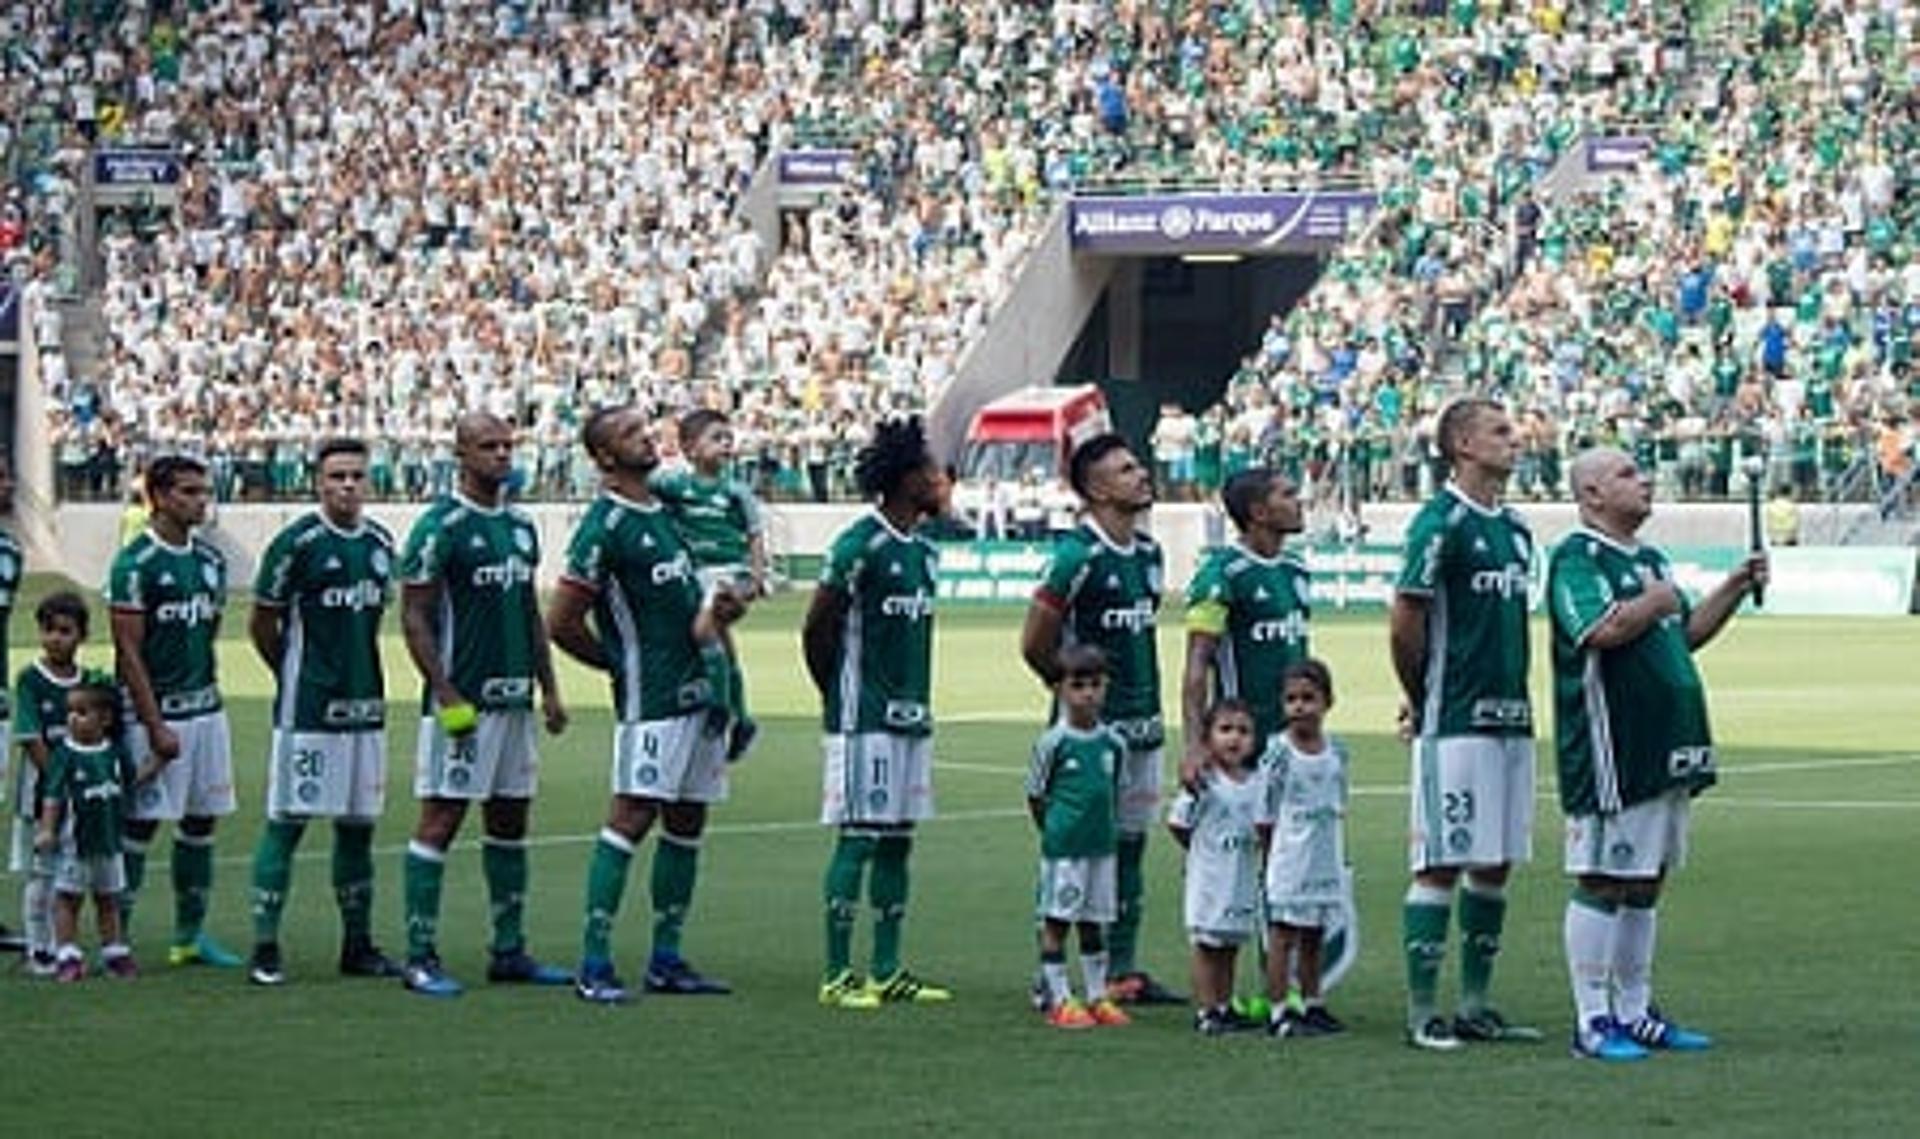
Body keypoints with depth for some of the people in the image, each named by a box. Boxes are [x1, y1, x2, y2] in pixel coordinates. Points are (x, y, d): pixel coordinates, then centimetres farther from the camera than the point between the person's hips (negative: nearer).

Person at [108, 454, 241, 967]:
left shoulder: (210, 559, 10)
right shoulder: (134, 564, -12)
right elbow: (128, 650, -14)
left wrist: (206, 686, 14)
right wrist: (156, 727, -17)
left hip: (206, 708, 7)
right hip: (156, 712, -7)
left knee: (201, 821, 10)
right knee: (141, 823, -5)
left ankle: (190, 935, 18)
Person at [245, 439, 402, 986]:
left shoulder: (381, 544, 9)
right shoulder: (296, 542, -10)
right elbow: (262, 624, -2)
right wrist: (296, 676, 7)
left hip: (365, 706, 6)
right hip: (307, 710, -6)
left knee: (358, 826, 10)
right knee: (286, 821, -5)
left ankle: (358, 944, 18)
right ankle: (265, 946, -2)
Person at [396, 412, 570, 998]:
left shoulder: (520, 527, 14)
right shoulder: (441, 526, -10)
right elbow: (414, 617, -12)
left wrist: (548, 687, 15)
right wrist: (446, 696, -17)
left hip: (514, 699, 8)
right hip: (463, 702, -8)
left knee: (510, 822, 11)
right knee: (440, 820, -5)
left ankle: (509, 950, 18)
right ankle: (420, 956, -3)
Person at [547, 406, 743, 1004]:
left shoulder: (666, 509, 14)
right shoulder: (604, 527, -12)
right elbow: (562, 624, -13)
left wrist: (714, 611, 6)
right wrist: (625, 665, -1)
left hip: (700, 685, 8)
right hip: (653, 699, -8)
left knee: (687, 821, 10)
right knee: (633, 816, -11)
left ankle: (667, 959, 17)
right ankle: (594, 963, -10)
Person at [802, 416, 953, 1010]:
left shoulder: (924, 551, 13)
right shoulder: (860, 546, -13)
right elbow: (817, 629, -9)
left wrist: (917, 702, 15)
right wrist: (838, 698, 1)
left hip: (912, 716, 8)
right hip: (864, 720, -8)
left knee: (897, 841, 10)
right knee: (858, 839, -6)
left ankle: (887, 972, 15)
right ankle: (838, 975, -1)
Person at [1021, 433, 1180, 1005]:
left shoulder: (1148, 553, 11)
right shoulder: (1076, 556, -14)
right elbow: (1035, 643, -12)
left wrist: (1144, 700, 14)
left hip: (1141, 724, 8)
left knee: (1131, 845, 11)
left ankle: (1123, 970, 18)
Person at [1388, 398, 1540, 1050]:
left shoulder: (1515, 530, 15)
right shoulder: (1442, 523, -11)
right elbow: (1405, 623, -12)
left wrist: (1515, 694, 15)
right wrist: (1422, 701, -2)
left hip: (1511, 719, 8)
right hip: (1456, 722, -8)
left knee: (1496, 864, 10)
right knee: (1443, 865, -6)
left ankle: (1475, 1006, 16)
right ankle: (1421, 1012, -2)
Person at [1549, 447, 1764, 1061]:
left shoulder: (1649, 560, 20)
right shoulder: (1576, 560, -10)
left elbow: (1686, 634, 28)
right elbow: (1601, 629, -25)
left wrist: (1736, 588, 17)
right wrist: (1656, 600, -12)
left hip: (1665, 751, 10)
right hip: (1611, 751, -10)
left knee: (1644, 884, 14)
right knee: (1601, 883, -6)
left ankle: (1634, 1012, 21)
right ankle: (1592, 1021, -3)